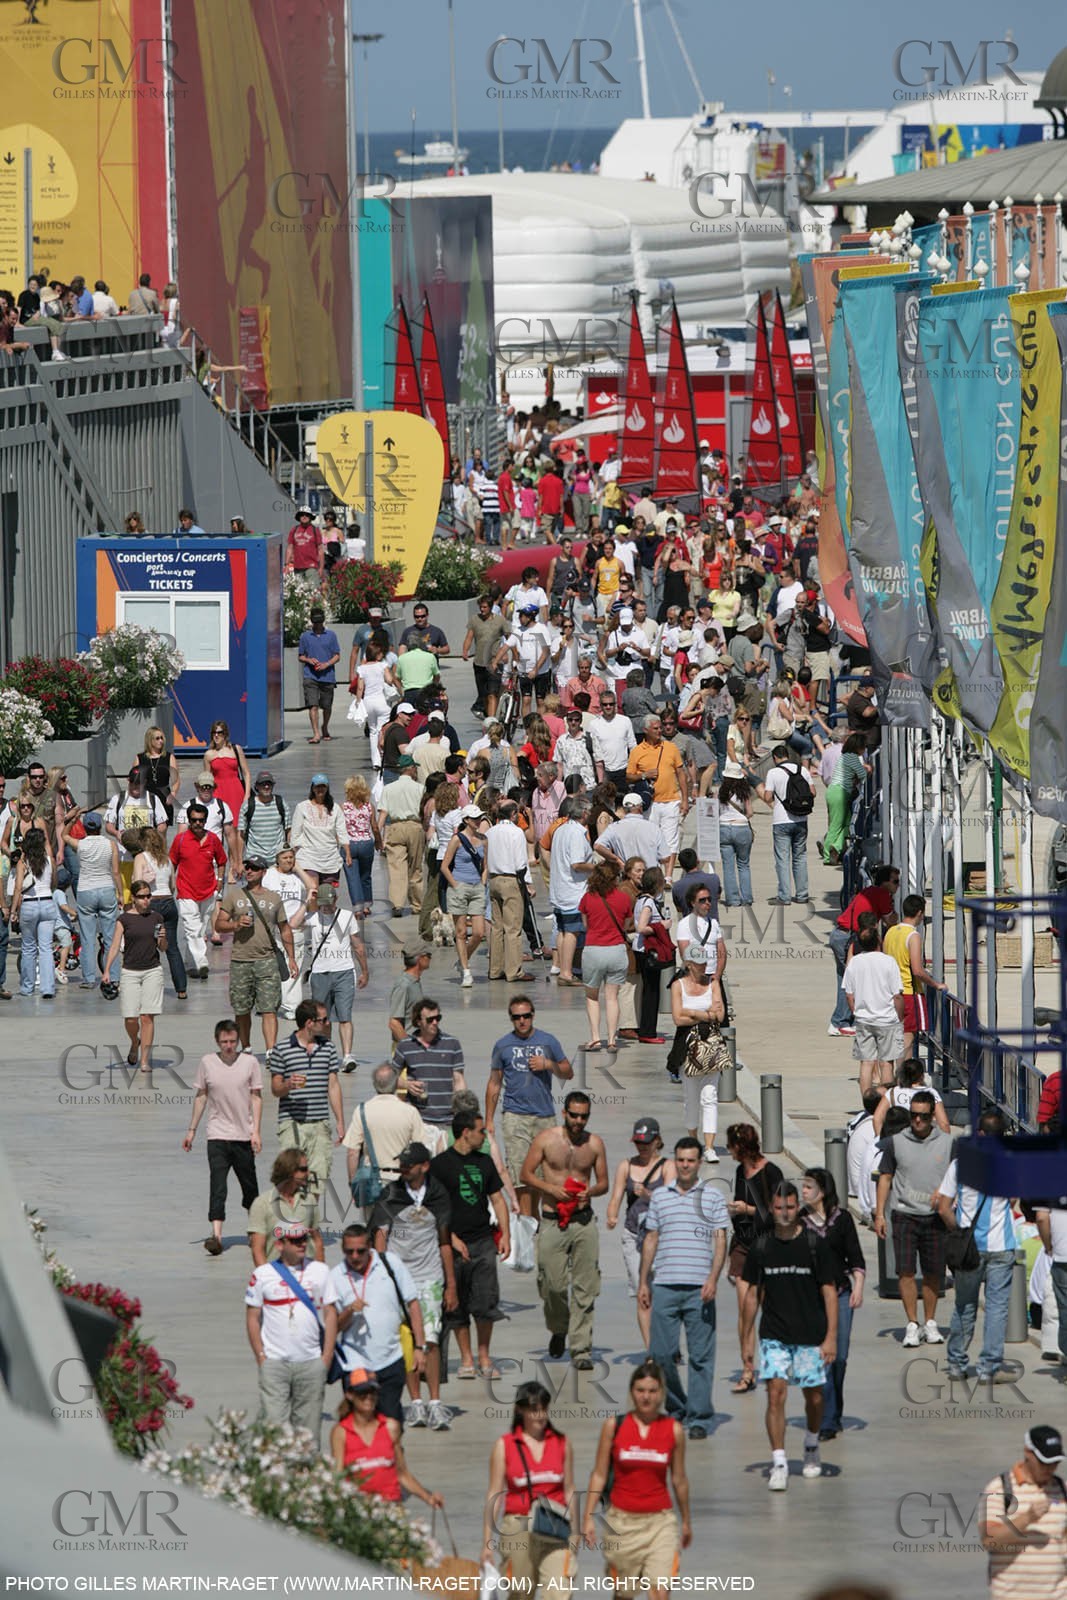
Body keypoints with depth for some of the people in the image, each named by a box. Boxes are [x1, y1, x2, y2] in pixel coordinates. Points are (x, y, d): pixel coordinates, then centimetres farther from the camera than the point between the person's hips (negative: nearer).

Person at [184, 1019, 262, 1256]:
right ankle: (216, 1235, -19)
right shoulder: (207, 1063, 0)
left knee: (249, 1184, 11)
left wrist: (256, 1131, -5)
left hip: (244, 1135, 1)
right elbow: (201, 1096, 9)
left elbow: (256, 1097, 3)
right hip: (217, 1134, -1)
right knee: (217, 1186, -12)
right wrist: (192, 1130, 9)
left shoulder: (249, 1062, 0)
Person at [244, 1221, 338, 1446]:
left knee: (308, 1425, 3)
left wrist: (326, 1358, 2)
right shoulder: (263, 1274, 3)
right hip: (275, 1362, -2)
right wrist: (261, 1358, -3)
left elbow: (330, 1315, 10)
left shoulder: (320, 1271, 9)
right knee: (274, 1422, -11)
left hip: (312, 1362, 2)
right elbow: (252, 1318, 4)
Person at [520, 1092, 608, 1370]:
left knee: (585, 1288, -4)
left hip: (584, 1220, 1)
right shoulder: (546, 1139, 1)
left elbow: (603, 1183, 13)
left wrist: (589, 1192, -10)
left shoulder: (595, 1143, 7)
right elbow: (525, 1175, 4)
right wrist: (551, 1189, -11)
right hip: (553, 1221, -1)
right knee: (554, 1284, -3)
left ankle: (581, 1349, -2)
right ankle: (558, 1330, 27)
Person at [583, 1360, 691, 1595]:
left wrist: (686, 1521, 19)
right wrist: (589, 1517, -3)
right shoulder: (614, 1426, -2)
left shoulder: (673, 1430, 0)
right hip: (621, 1520, 0)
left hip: (660, 1522, 0)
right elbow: (599, 1474, 2)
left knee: (660, 1592, -13)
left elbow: (679, 1479, 10)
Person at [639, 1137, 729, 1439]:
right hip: (665, 1286, 3)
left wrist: (713, 1279, -11)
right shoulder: (660, 1196, 13)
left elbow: (720, 1240, 2)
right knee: (661, 1352, 2)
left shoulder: (712, 1197, 6)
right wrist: (643, 1282, 13)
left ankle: (699, 1417, 3)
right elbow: (651, 1239, 17)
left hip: (699, 1289, -3)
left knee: (700, 1355, -2)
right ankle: (676, 1408, 20)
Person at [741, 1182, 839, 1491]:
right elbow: (753, 1294, 10)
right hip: (773, 1335, 1)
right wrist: (746, 1338, 9)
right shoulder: (761, 1248, 2)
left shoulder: (815, 1245, -4)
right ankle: (779, 1465, -12)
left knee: (814, 1397, 9)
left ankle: (811, 1446, 37)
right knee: (776, 1394, -12)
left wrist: (831, 1337, -9)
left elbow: (829, 1292, -2)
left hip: (811, 1336, -1)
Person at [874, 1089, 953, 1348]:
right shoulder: (895, 1142, 4)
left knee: (933, 1273, 4)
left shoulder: (947, 1143, 6)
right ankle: (912, 1325, -5)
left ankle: (930, 1324, 16)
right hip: (904, 1215, -1)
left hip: (935, 1217, 1)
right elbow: (885, 1178, 8)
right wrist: (879, 1214, 2)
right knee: (905, 1271, -9)